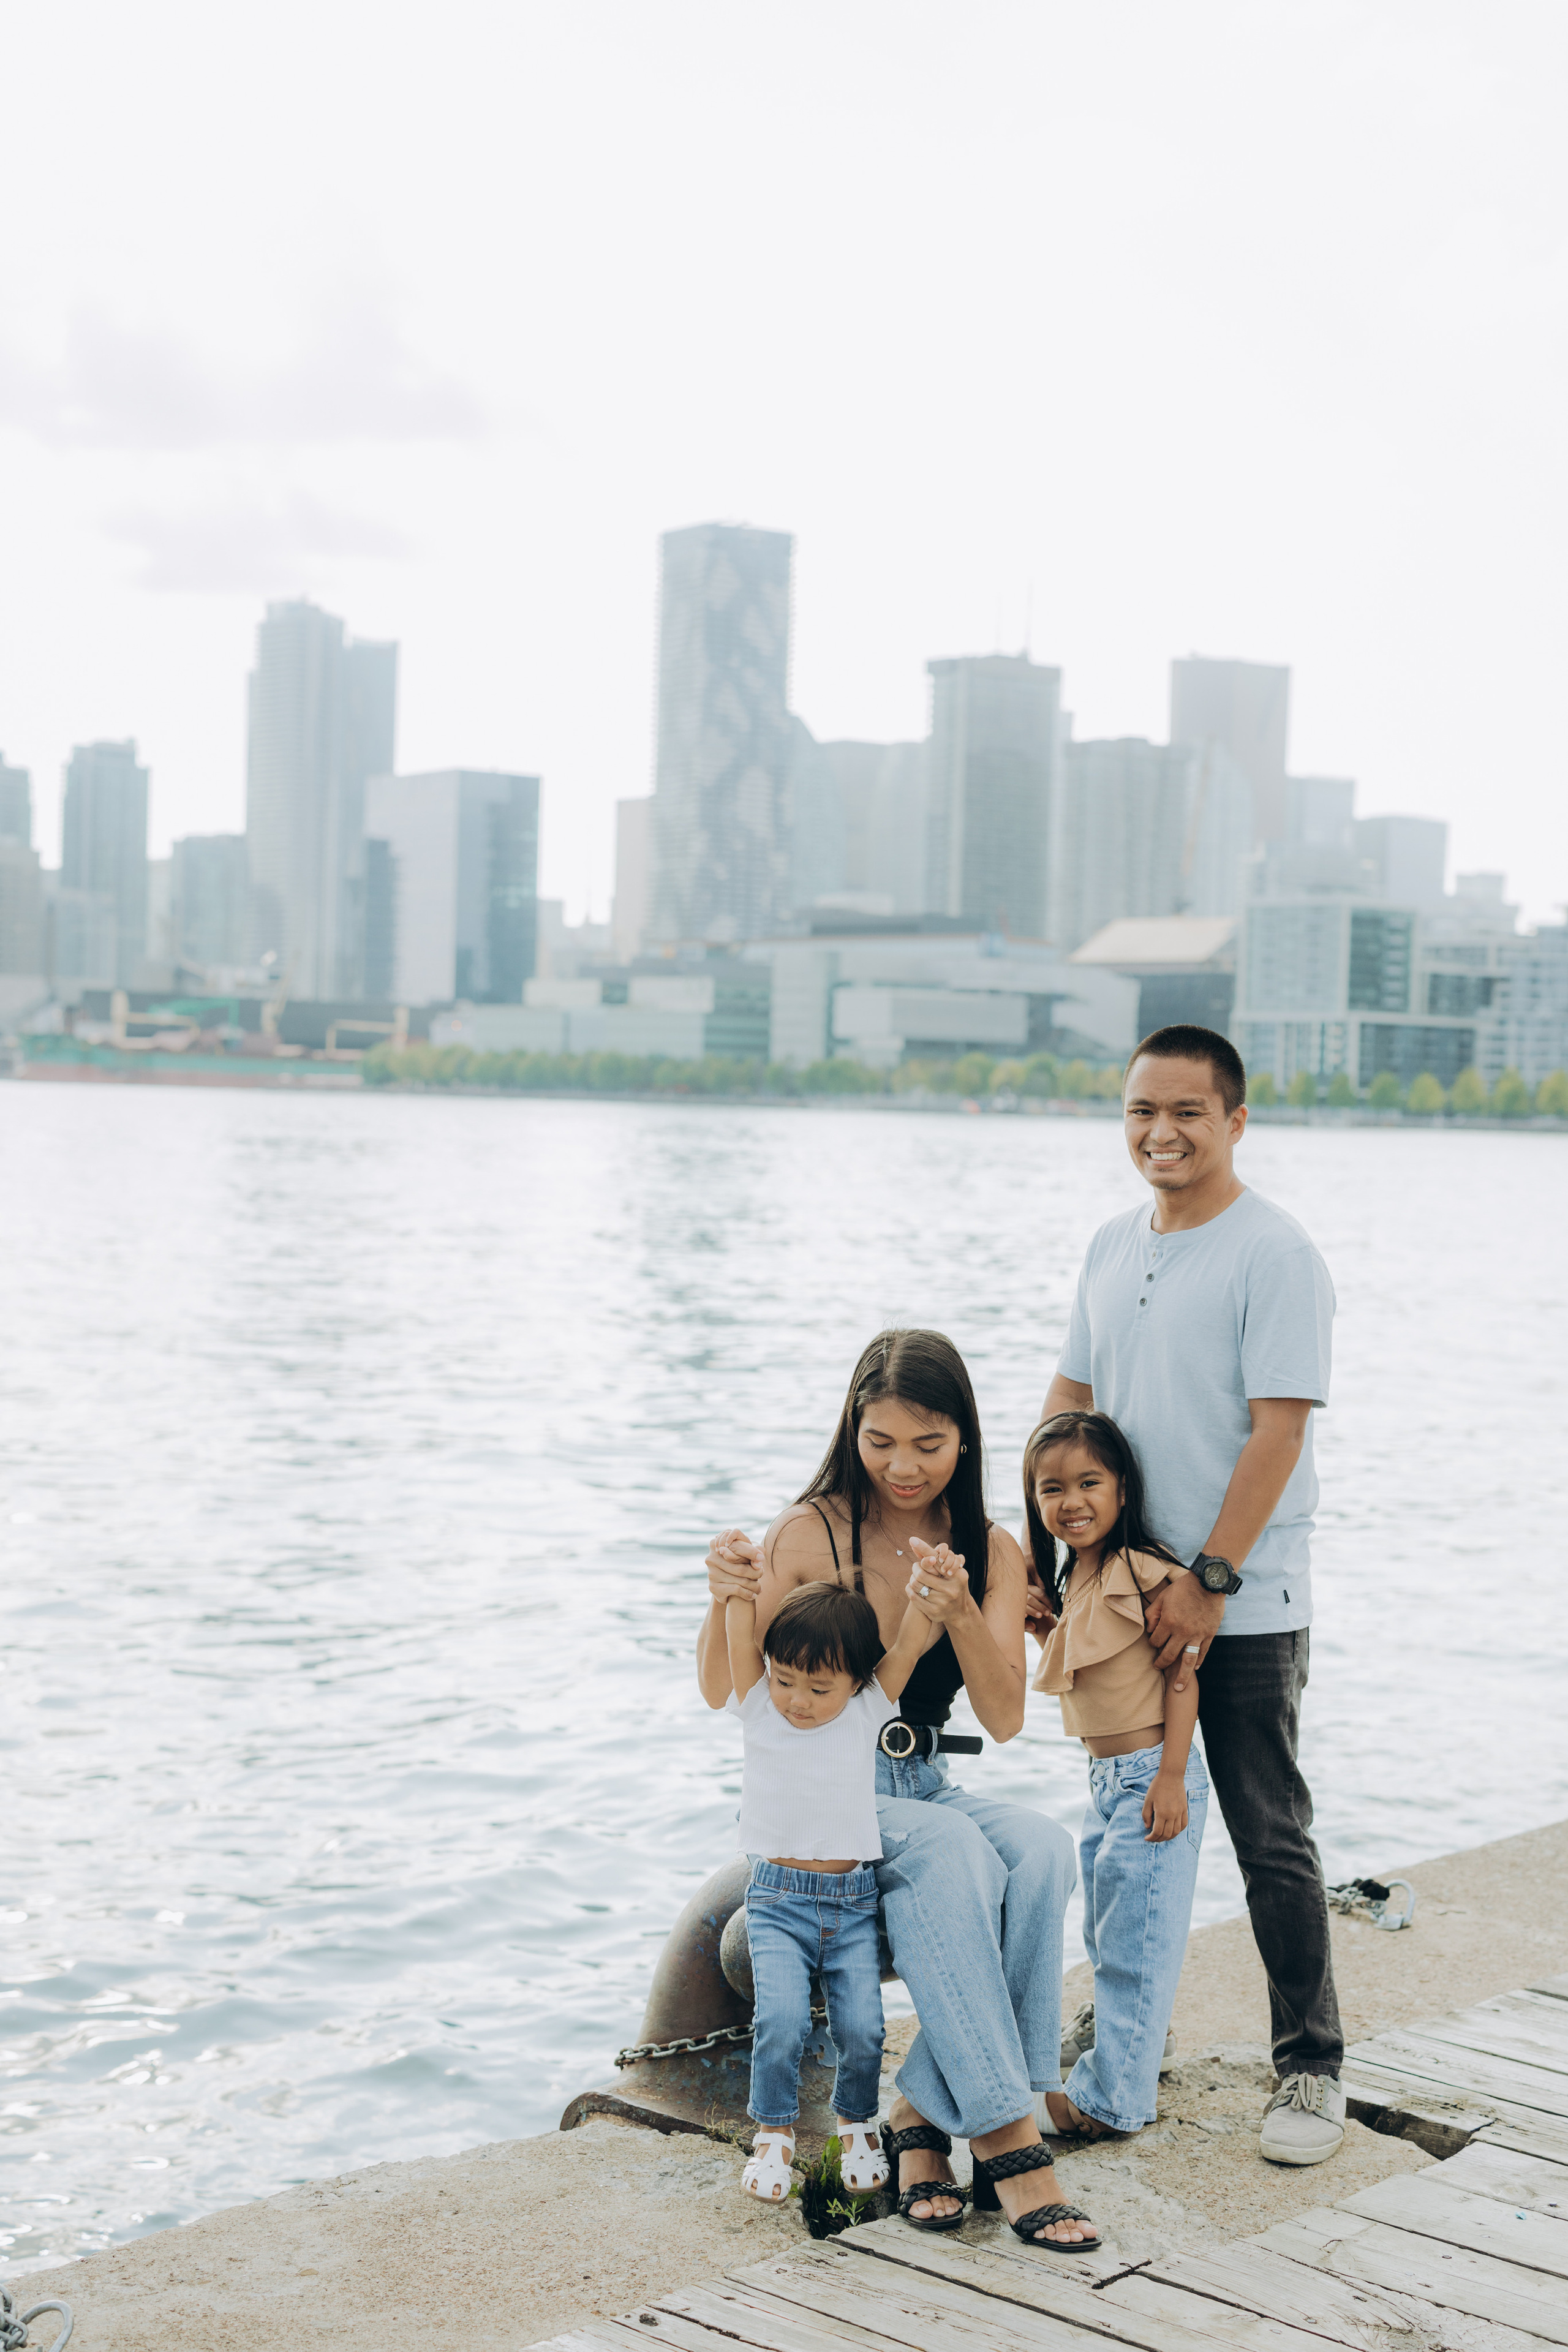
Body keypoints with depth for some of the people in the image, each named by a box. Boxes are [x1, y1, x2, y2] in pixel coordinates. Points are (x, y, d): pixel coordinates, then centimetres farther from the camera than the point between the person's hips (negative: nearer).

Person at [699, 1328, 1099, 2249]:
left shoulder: (992, 1553, 1)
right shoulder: (813, 1534, -10)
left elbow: (1004, 1718, -10)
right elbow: (723, 1692, -15)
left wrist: (960, 1610, -29)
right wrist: (726, 1602, -36)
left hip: (924, 1794, 4)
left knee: (1041, 1851, -28)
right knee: (956, 1851, -34)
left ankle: (928, 2112, -21)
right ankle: (1006, 2135, -31)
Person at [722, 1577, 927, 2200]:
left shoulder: (868, 1711, 2)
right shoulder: (760, 1707, 1)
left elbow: (908, 1646, -7)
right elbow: (740, 1640, -6)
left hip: (854, 1901, 1)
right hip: (779, 1899, -1)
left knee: (862, 2026, -9)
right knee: (781, 2018, -18)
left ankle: (856, 2121, 20)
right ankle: (774, 2130, 5)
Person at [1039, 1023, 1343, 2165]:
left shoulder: (1275, 1253, -12)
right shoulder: (1113, 1246, 10)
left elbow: (1279, 1430, -17)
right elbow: (1069, 1403, 15)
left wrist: (1210, 1580, -19)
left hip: (1244, 1609, -6)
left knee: (1272, 1838, 1)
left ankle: (1312, 2067, 14)